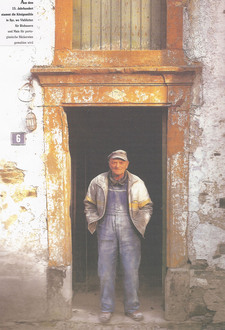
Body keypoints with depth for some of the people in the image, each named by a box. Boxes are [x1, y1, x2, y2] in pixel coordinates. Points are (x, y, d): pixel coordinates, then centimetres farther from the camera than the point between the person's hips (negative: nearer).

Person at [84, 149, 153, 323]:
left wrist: (140, 224, 4)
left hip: (129, 231, 0)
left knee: (131, 269, 1)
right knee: (106, 270, 1)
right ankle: (106, 308, 13)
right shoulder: (98, 182, 4)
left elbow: (147, 206, 14)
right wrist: (94, 222, 7)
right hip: (106, 230, 0)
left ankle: (132, 307, 14)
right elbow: (89, 204, 17)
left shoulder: (137, 183, 4)